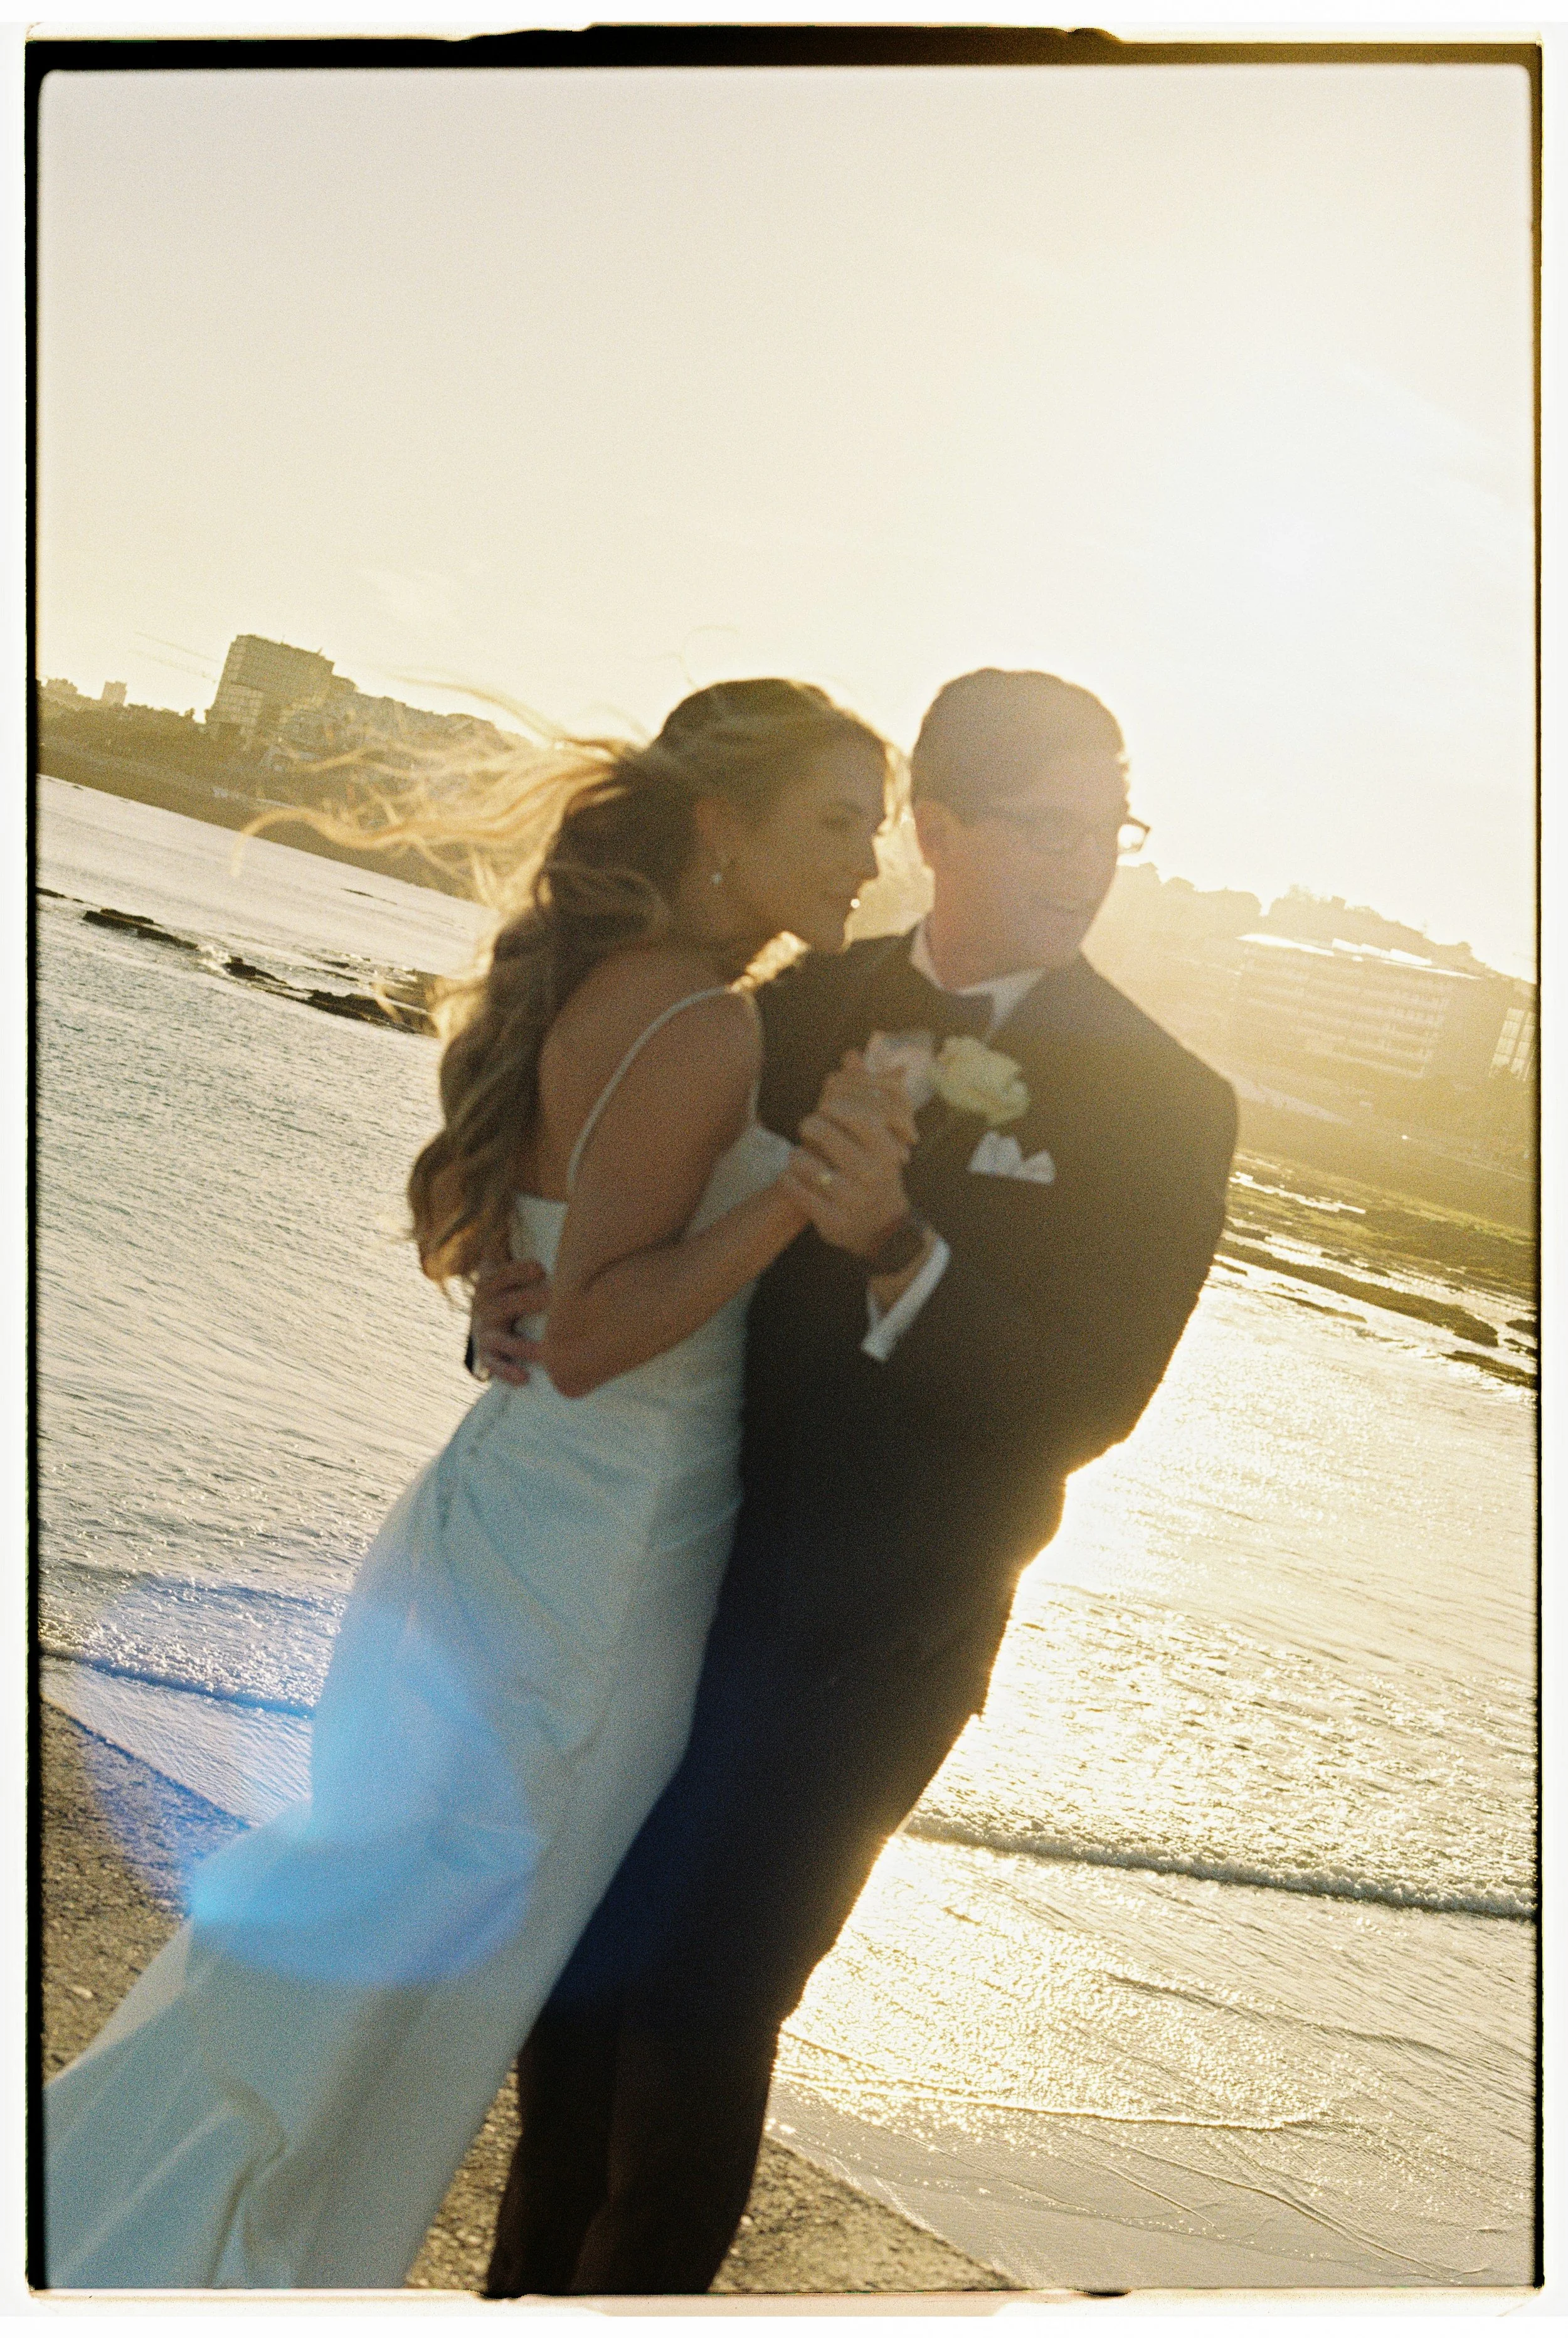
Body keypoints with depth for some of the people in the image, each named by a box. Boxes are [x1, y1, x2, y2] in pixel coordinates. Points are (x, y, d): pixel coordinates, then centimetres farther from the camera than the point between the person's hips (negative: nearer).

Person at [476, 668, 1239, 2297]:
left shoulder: (1156, 1105, -10)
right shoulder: (809, 1005, 1)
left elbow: (1084, 1403, -16)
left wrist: (904, 1254, -31)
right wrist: (522, 1293, -10)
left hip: (865, 1641, -4)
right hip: (669, 1571, 4)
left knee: (701, 2003, 4)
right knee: (578, 1959, 15)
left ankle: (634, 2293, 30)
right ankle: (534, 2280, 38)